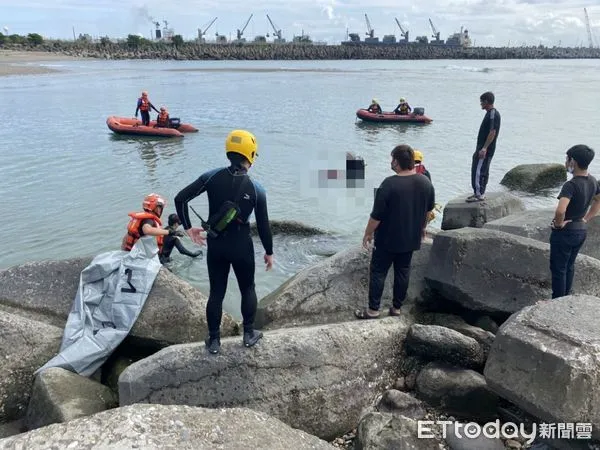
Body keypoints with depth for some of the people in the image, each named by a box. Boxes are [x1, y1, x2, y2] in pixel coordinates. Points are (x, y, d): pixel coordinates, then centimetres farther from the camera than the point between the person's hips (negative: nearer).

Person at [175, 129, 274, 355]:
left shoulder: (212, 176, -9)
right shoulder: (256, 189, -13)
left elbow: (180, 198, -11)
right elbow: (263, 225, -7)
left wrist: (188, 227, 1)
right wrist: (269, 252, 7)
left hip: (215, 245, 2)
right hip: (241, 246, -2)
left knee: (216, 292, 15)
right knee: (247, 289, 21)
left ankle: (214, 340, 26)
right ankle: (249, 334, 31)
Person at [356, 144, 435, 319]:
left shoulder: (390, 184, -22)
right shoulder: (426, 182, -3)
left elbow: (377, 215, -19)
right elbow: (429, 209, 11)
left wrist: (368, 233, -5)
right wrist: (422, 228, 26)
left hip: (388, 239, -5)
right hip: (410, 238, 6)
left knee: (378, 272, 6)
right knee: (403, 271, 15)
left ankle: (373, 310, 12)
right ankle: (397, 308, 24)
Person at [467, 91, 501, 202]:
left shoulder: (493, 114, -16)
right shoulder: (490, 113, 16)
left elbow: (492, 132, -22)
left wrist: (484, 148, -26)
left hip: (485, 149, -11)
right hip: (483, 148, 11)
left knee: (477, 171, -10)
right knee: (483, 171, 14)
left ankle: (478, 194, -8)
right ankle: (481, 193, 21)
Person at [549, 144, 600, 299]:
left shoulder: (571, 185, -27)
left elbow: (560, 210, -40)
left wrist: (558, 223, -21)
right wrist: (586, 219, 15)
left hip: (565, 232, -8)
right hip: (581, 231, 8)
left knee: (558, 269, 5)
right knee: (569, 266, 21)